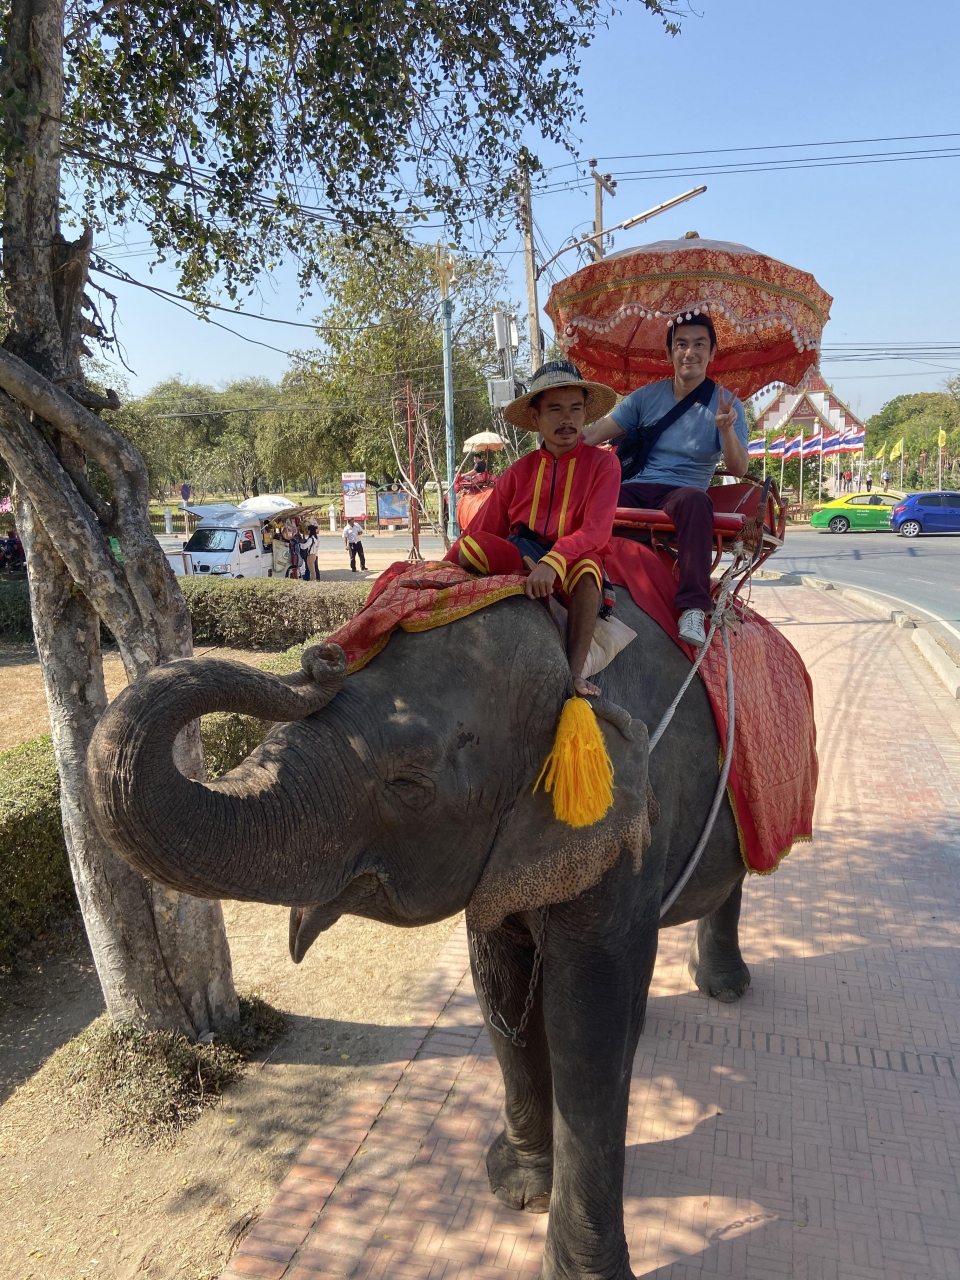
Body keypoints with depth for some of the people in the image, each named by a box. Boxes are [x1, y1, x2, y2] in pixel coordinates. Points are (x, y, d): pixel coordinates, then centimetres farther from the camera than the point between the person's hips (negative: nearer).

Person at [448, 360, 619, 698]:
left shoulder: (603, 463, 0)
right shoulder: (519, 472, 9)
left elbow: (595, 532, -14)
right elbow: (481, 531, 6)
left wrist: (553, 562, -33)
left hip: (574, 558, -2)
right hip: (516, 555, 2)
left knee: (587, 569, -39)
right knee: (471, 548, -25)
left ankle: (573, 673, -42)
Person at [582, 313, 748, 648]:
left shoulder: (726, 403, 8)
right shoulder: (645, 397, 14)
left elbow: (739, 469, -3)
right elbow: (595, 434, 4)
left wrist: (726, 430, -23)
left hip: (682, 492, -2)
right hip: (633, 491, 2)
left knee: (695, 498, -39)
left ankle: (693, 610, -45)